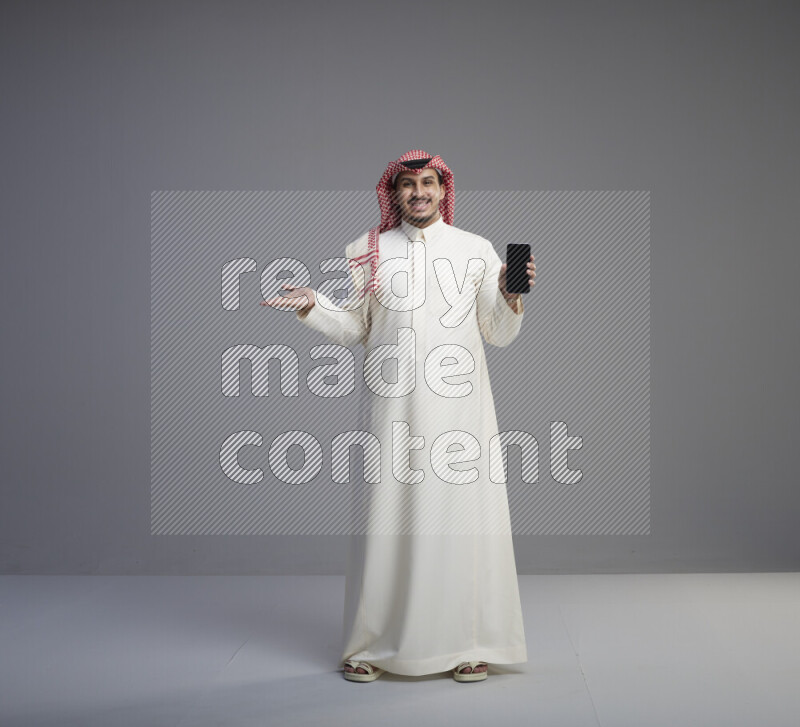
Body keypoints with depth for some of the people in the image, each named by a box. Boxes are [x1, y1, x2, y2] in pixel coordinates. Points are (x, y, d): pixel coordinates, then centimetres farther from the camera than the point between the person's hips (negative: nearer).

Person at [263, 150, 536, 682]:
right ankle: (372, 646, 10)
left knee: (462, 512, -1)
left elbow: (499, 334, 8)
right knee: (389, 512, -1)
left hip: (459, 405, 0)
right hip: (394, 404, 0)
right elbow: (354, 329, 12)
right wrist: (312, 305, -3)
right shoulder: (369, 252, 11)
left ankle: (469, 643, 10)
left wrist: (511, 295, -10)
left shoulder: (477, 250, 9)